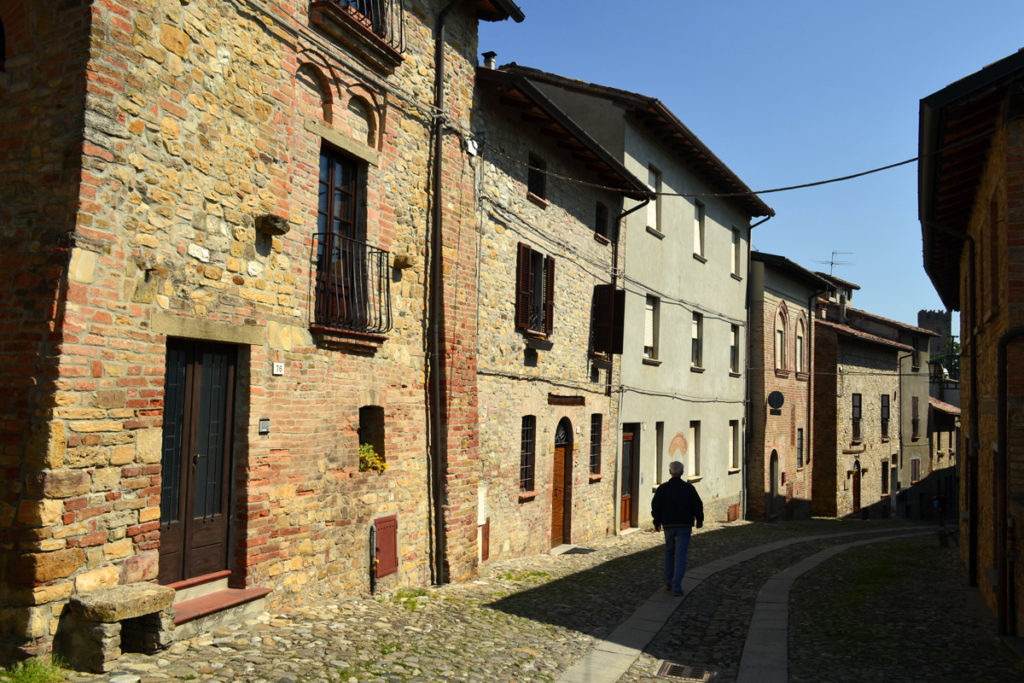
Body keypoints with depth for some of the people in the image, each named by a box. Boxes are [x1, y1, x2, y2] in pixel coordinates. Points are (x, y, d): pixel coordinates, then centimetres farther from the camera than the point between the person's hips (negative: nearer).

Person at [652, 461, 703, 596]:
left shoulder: (662, 488, -4)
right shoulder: (688, 488, -7)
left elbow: (655, 507, -3)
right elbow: (698, 505, -6)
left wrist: (657, 522, 12)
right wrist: (699, 520, 11)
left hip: (668, 525, 2)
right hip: (684, 526, -2)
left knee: (669, 553, 20)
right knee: (680, 556, -1)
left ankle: (668, 583, 23)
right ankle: (676, 586, -10)